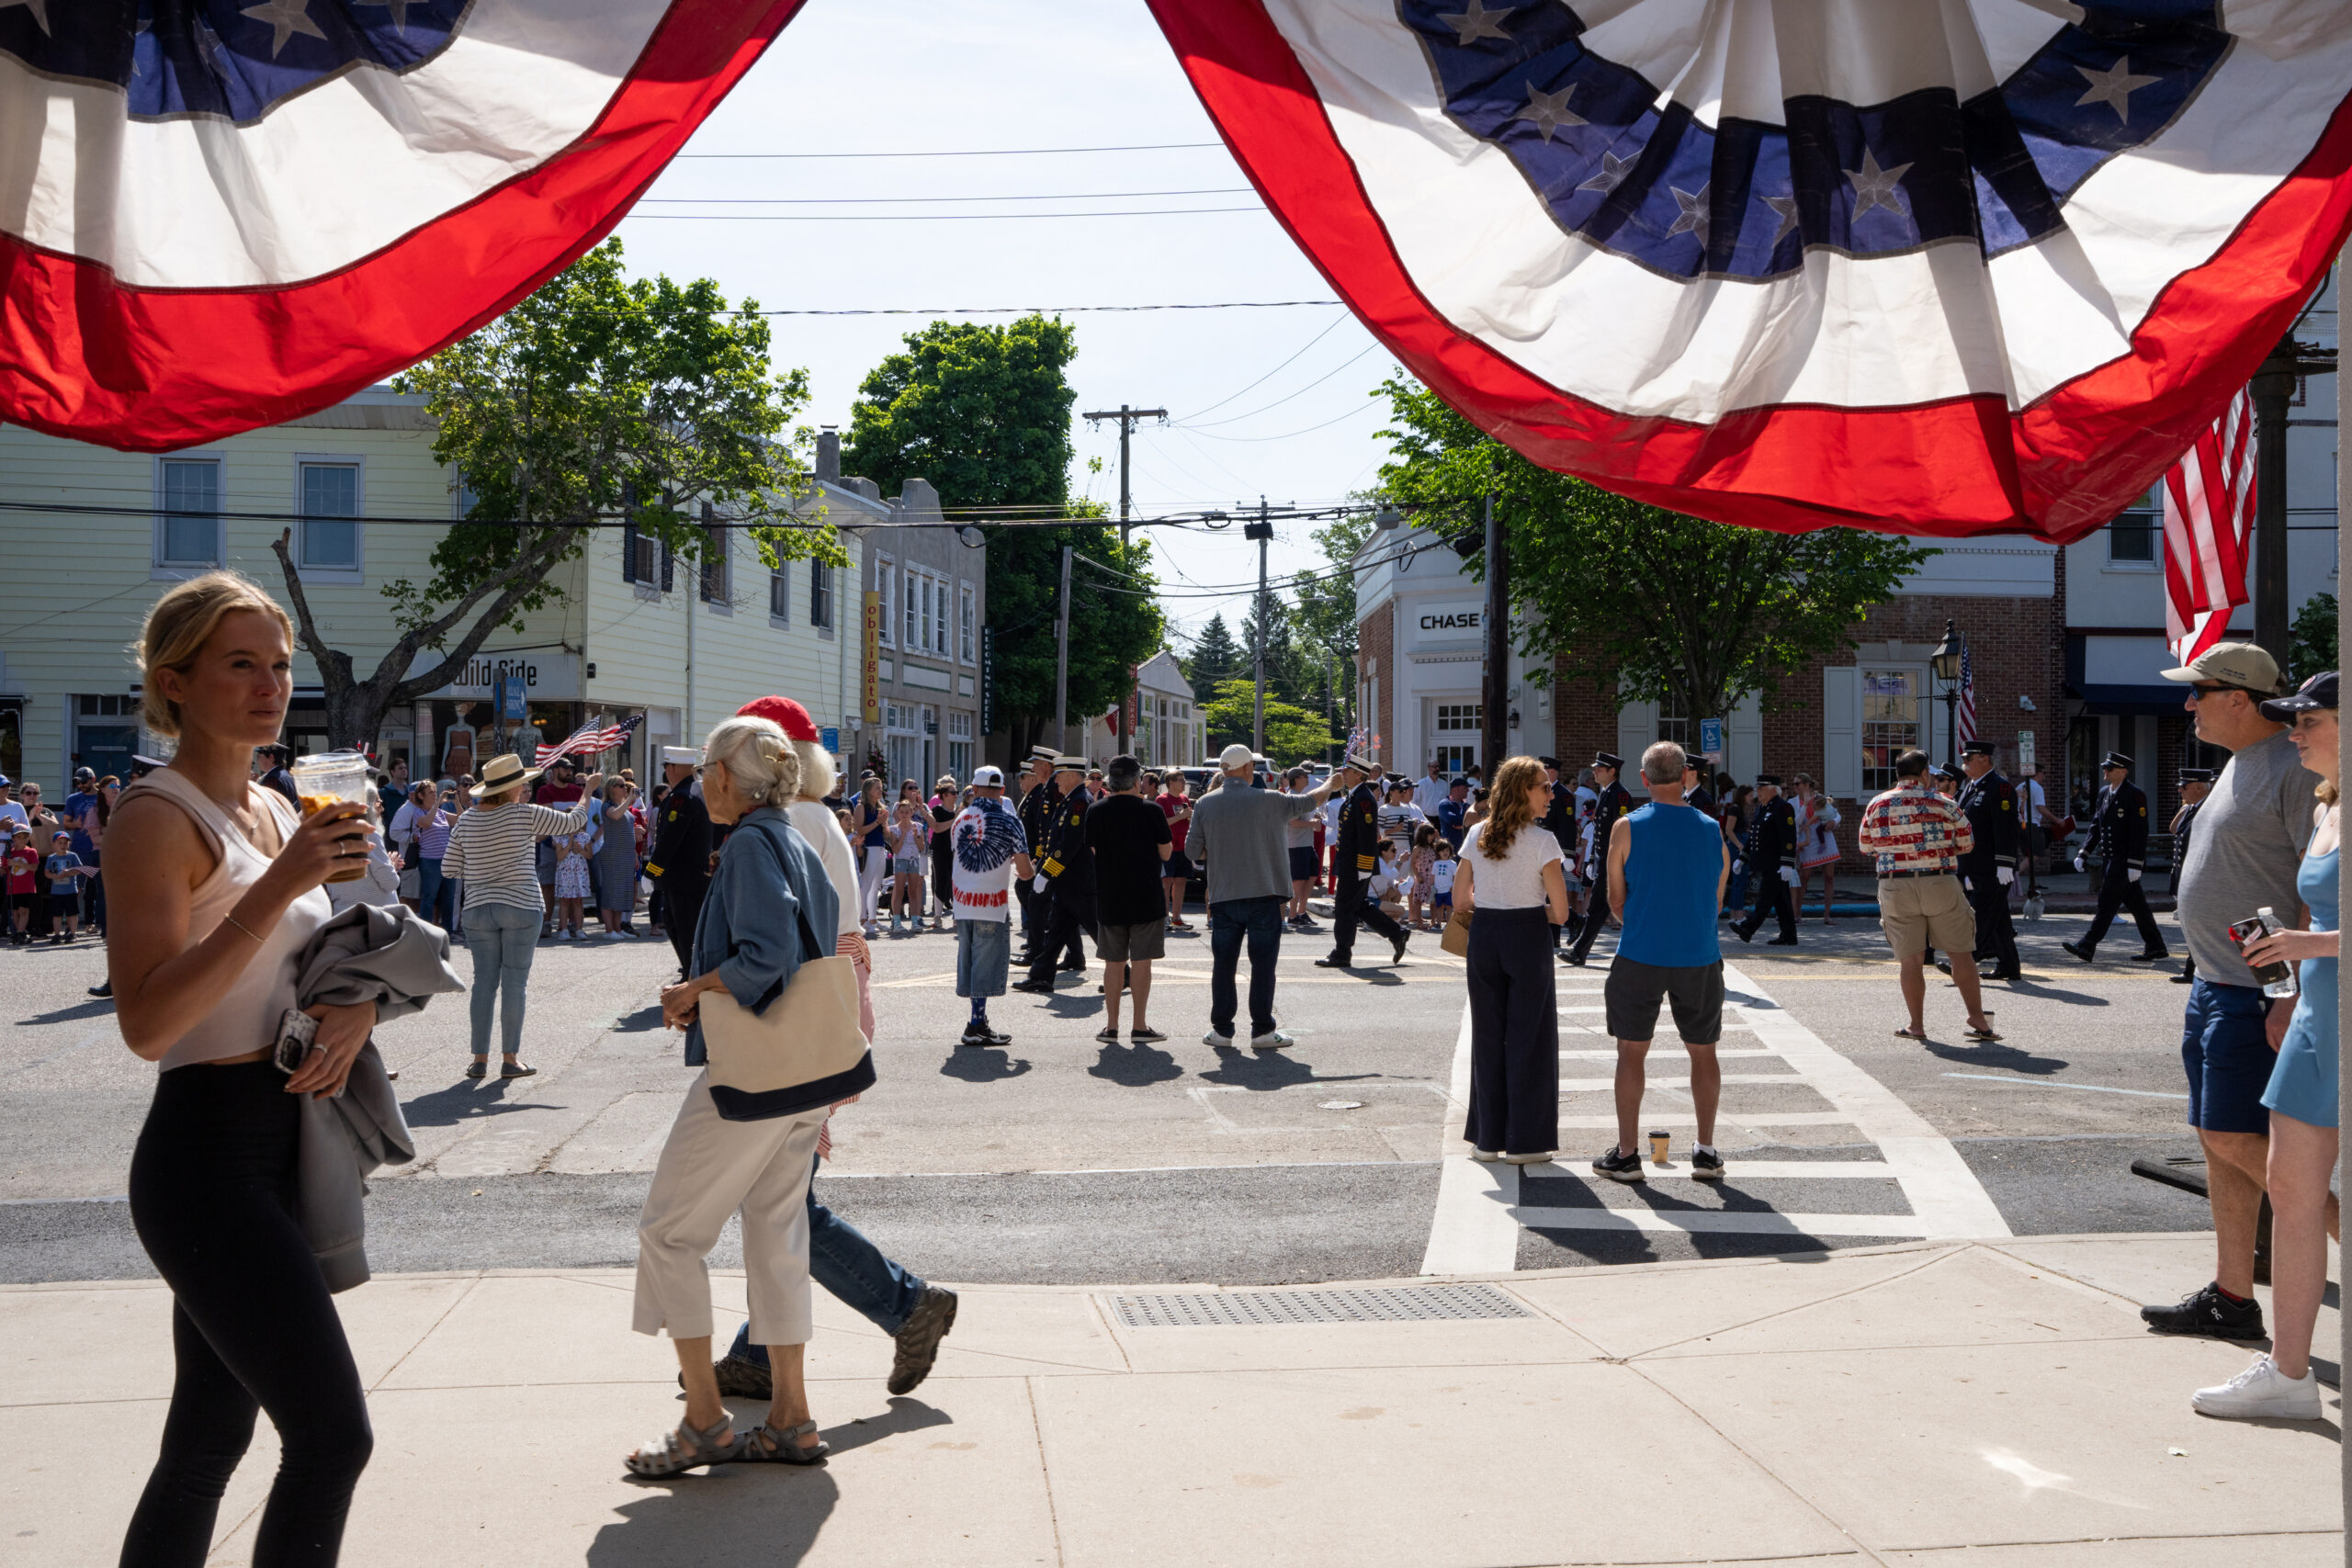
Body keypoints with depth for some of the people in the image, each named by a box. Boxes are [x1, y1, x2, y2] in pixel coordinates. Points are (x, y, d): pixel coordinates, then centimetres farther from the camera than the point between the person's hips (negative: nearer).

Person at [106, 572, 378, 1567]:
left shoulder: (276, 811, 13)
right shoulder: (159, 815, -12)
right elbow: (147, 1025, -23)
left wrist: (357, 1010, -1)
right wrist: (280, 885, -27)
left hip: (276, 1151, 8)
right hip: (208, 1156, -8)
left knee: (207, 1446, 15)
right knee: (331, 1435, -8)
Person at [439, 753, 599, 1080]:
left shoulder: (467, 819, 4)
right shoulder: (526, 814, -9)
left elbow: (449, 869, 7)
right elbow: (574, 821, 2)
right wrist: (589, 789, 18)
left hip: (478, 908, 4)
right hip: (520, 907, -4)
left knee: (484, 981, 8)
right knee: (514, 983, 1)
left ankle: (479, 1058, 9)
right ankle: (510, 1059, 4)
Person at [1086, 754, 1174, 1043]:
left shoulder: (1096, 812, -2)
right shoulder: (1151, 811, -9)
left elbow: (1094, 851, 8)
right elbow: (1165, 853, -2)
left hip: (1109, 898, 3)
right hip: (1146, 897, -3)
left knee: (1113, 962, 10)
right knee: (1141, 961, 2)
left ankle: (1111, 1026, 12)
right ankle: (1140, 1027, 3)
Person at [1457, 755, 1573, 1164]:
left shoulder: (1477, 835, 3)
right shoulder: (1541, 841, -11)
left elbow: (1460, 898, 7)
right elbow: (1560, 911, -12)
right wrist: (1531, 910, 7)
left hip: (1483, 935, 5)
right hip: (1528, 938, -4)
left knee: (1487, 1036, 12)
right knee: (1529, 1037, 5)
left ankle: (1487, 1137, 18)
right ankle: (1525, 1141, 9)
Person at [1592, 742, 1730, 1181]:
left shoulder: (1627, 828, -6)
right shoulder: (1712, 830, 3)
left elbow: (1616, 901, 0)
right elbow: (1717, 902, 11)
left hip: (1641, 957, -2)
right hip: (1699, 958, 2)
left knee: (1632, 1051, 6)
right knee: (1703, 1051, 13)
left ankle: (1627, 1154, 8)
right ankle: (1706, 1152, 17)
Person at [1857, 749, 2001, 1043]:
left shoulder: (1876, 806, 2)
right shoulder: (1944, 804, -1)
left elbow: (1866, 847, 11)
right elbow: (1967, 844, 7)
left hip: (1896, 888, 1)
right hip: (1941, 884, -1)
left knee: (1911, 959, 4)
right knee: (1961, 953, 7)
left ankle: (1917, 1025, 7)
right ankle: (1977, 1018, 8)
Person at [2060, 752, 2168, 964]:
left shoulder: (2135, 795, -11)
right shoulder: (2104, 792, 14)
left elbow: (2139, 832, -15)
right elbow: (2096, 825, 18)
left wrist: (2135, 865, -20)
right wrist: (2083, 854, 10)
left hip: (2124, 861, -9)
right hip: (2109, 859, 9)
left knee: (2107, 902, -10)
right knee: (2135, 904, 13)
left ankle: (2087, 947, -11)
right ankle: (2155, 947, 20)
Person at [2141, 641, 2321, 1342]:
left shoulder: (2298, 769, -14)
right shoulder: (2240, 765, 17)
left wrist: (2294, 999, -23)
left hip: (2259, 994, -10)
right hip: (2216, 986, 10)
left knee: (2234, 1137, -11)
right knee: (2217, 1140, 10)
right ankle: (2231, 1298, 16)